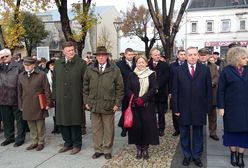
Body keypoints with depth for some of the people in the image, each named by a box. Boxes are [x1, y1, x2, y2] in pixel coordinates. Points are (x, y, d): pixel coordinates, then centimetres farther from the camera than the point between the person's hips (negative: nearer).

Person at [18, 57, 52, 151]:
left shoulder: (42, 74, -5)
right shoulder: (21, 76, 8)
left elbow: (47, 90, -4)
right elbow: (20, 92, 12)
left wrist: (48, 103, -7)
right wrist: (20, 105, 11)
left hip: (39, 105, -4)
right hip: (27, 106, 4)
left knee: (40, 125, 6)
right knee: (31, 125, 12)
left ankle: (41, 142, 20)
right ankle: (34, 141, 26)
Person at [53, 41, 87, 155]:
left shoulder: (81, 63, -5)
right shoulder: (58, 63, 8)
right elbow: (54, 81, 12)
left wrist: (84, 99, -8)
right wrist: (55, 96, 7)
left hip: (75, 99, -4)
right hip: (61, 99, 4)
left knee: (75, 123, 5)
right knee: (62, 122, 12)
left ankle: (77, 144, 22)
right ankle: (68, 143, 29)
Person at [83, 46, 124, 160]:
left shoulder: (114, 70, -3)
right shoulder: (89, 69, 4)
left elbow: (120, 88, -1)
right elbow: (85, 87, 10)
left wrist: (117, 103, -4)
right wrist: (86, 102, 6)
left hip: (108, 105, -2)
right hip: (93, 104, 2)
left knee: (108, 129, 8)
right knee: (96, 128, 11)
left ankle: (107, 150, 24)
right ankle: (98, 149, 26)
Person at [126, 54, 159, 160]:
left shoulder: (151, 74, 3)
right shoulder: (132, 75, 7)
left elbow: (154, 89, -5)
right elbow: (128, 89, 2)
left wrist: (142, 99, -15)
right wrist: (135, 99, -14)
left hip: (147, 105, -1)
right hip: (135, 105, 1)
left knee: (147, 126, 0)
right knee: (136, 126, 1)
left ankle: (145, 148, 14)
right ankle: (138, 148, 15)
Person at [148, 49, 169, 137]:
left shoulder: (165, 65, 1)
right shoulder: (147, 65, 2)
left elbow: (165, 78, -7)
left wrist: (157, 86, -14)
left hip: (161, 92, 0)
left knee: (161, 112, 8)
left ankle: (161, 129, 20)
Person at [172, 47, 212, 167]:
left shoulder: (205, 69, 0)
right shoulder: (179, 70, -1)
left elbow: (208, 89, 1)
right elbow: (175, 90, -2)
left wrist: (208, 107, -3)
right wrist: (175, 108, -6)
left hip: (199, 108, 0)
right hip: (184, 108, 0)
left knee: (198, 133, 12)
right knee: (184, 133, 12)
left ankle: (197, 156, 29)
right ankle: (187, 155, 29)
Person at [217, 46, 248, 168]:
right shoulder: (226, 71, -4)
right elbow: (221, 90, -4)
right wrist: (221, 107, -9)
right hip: (231, 107, -2)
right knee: (232, 130, 9)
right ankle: (233, 154, 26)